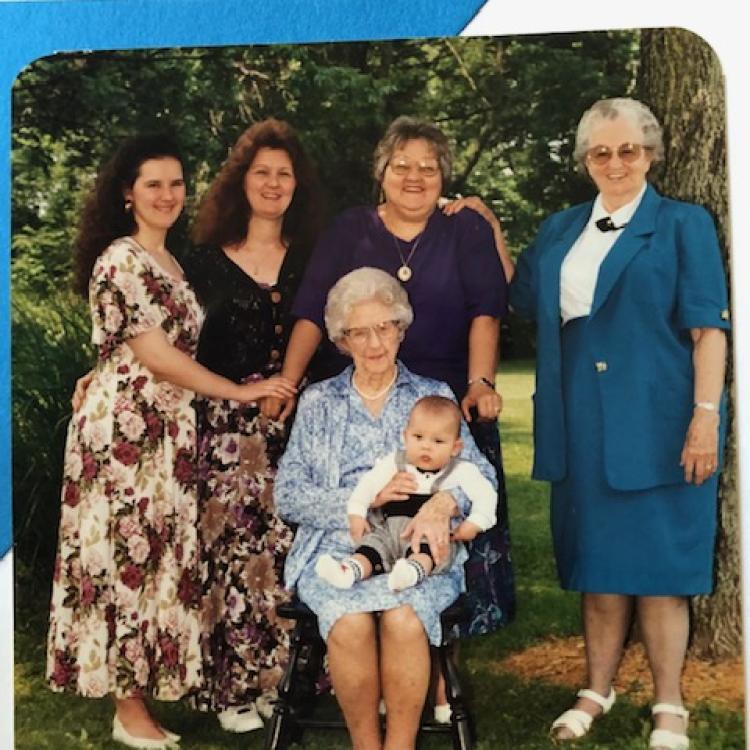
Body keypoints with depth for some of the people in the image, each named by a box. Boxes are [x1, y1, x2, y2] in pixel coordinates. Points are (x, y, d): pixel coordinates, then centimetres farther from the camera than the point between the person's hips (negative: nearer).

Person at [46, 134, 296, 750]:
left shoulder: (172, 263, 16)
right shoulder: (119, 261, -11)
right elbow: (155, 356, -15)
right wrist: (240, 391, -11)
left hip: (169, 428, 8)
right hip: (124, 426, -8)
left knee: (161, 556, 11)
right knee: (130, 557, -2)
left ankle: (147, 688, 21)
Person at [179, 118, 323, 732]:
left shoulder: (312, 260, 11)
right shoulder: (205, 260, 6)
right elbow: (186, 351, 5)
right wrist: (245, 390, -4)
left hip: (299, 425, 2)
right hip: (228, 428, -2)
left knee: (292, 546, 1)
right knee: (234, 546, -3)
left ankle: (287, 676, 14)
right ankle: (236, 686, 7)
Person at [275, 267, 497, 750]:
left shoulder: (434, 396, 14)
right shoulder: (318, 401, 14)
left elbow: (482, 474, 3)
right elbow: (288, 497, 5)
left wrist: (444, 502, -20)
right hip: (336, 550, 0)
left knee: (404, 619, -32)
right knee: (350, 622, -31)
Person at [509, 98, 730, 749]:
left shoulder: (683, 225, 1)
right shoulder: (560, 230, 14)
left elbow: (709, 327, -6)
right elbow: (520, 298, 18)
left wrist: (705, 415, -14)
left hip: (656, 420, -4)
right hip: (581, 425, 4)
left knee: (655, 562, 1)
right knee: (598, 559, 10)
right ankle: (597, 692, 23)